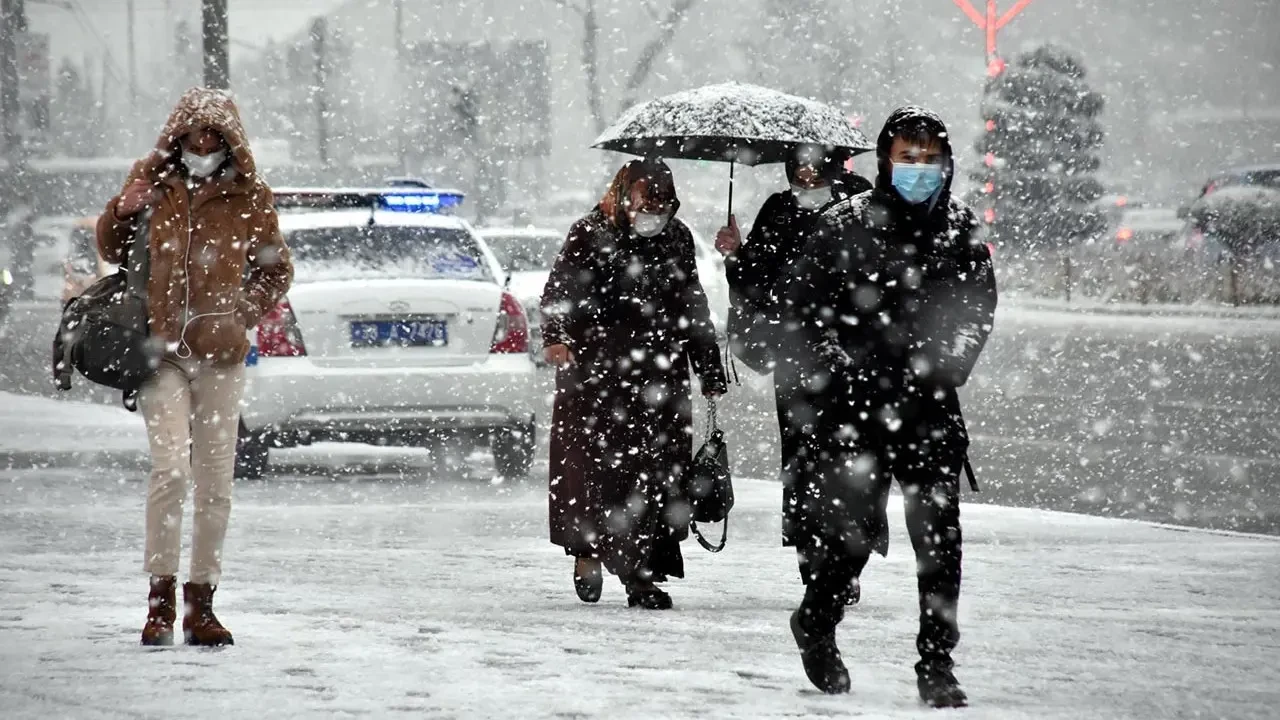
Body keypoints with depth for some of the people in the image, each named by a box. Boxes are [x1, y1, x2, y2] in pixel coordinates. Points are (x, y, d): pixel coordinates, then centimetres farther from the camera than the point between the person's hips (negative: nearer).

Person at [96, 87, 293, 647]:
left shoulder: (248, 199, 5)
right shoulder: (152, 184, 6)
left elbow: (275, 273, 14)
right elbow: (113, 251, 18)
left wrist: (242, 312, -2)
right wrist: (122, 212, -2)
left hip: (220, 355, 1)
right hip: (160, 350, -1)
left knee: (215, 483, 4)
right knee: (170, 469, -16)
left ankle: (201, 604, 12)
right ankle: (161, 596, -9)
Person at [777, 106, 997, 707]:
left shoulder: (959, 229, 7)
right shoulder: (847, 224, -2)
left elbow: (978, 307, 17)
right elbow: (800, 298, 1)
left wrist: (945, 366, 3)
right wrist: (845, 358, -7)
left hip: (929, 407, 2)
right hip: (856, 404, -2)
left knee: (938, 531, -4)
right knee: (848, 523, -3)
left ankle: (936, 661, 3)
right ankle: (816, 624, 26)